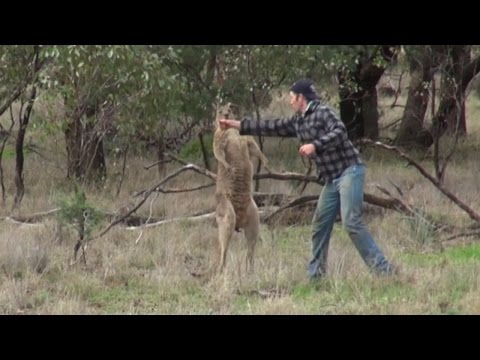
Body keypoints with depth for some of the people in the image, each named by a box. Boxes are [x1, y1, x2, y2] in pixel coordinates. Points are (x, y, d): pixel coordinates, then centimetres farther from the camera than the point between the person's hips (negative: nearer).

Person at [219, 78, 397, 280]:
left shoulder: (322, 112, -8)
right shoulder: (297, 122, 16)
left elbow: (339, 131, -23)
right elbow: (270, 127, 22)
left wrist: (315, 146, -27)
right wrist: (235, 125, 25)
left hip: (349, 171, -9)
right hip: (331, 179, 9)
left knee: (351, 222, -19)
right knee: (319, 225, 7)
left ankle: (382, 268, -19)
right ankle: (315, 275, 13)